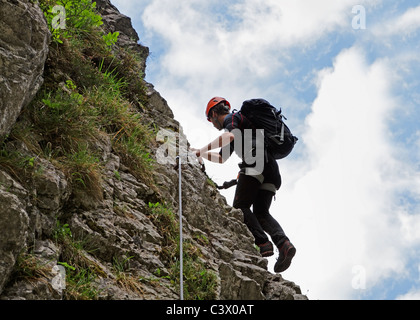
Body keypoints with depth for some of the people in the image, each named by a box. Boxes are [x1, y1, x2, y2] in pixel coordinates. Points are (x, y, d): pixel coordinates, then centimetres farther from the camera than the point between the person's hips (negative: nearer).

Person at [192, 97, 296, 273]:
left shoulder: (231, 118, 10)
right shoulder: (237, 128, 38)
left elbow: (229, 135, -16)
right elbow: (221, 158, 47)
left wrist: (204, 149, -10)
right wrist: (200, 154, 46)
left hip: (255, 161, -9)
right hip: (271, 167, 9)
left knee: (240, 207, -6)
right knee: (261, 213, 2)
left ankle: (263, 243, -24)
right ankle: (284, 244, -22)